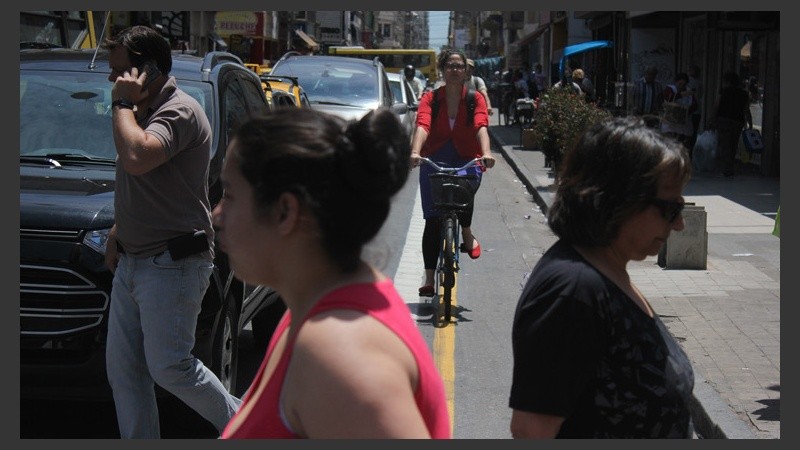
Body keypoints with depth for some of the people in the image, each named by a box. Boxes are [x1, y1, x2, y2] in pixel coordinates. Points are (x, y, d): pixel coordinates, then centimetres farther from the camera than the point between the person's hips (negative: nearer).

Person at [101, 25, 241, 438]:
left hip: (172, 264, -10)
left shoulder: (179, 112, -17)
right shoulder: (145, 112, 14)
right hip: (132, 261, 10)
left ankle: (238, 421, 16)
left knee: (169, 367, -5)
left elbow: (137, 158, -36)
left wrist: (123, 104, -21)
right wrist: (117, 231, 19)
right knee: (122, 369, 10)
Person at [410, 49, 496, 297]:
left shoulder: (475, 99, 0)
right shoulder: (431, 98, -1)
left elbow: (481, 126, -18)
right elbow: (422, 125, -18)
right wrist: (415, 152, -37)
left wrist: (486, 153, -37)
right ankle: (429, 279, 6)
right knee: (432, 221, -3)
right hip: (434, 161, 1)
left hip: (466, 160, -1)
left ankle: (467, 234, -5)